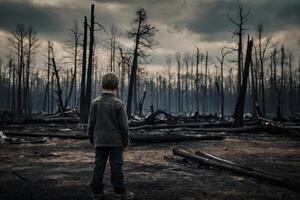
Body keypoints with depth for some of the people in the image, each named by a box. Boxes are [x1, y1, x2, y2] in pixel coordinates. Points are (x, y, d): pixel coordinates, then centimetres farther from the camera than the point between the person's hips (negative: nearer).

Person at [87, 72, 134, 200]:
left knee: (99, 166, 9)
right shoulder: (118, 104, -9)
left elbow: (91, 124, 5)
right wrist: (125, 142, 4)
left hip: (99, 142, 3)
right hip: (115, 142, -3)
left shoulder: (95, 103, 0)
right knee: (116, 167, 3)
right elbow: (123, 126, -7)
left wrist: (92, 140, 15)